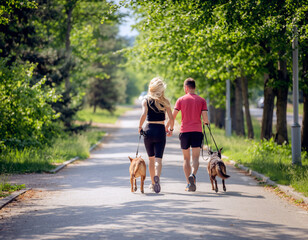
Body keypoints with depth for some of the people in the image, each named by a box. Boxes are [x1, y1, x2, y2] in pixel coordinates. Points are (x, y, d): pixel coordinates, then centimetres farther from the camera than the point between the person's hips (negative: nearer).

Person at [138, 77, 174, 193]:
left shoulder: (146, 101, -2)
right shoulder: (165, 102, 0)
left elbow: (144, 115, -16)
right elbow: (171, 118, -4)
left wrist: (140, 127, -3)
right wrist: (170, 129, 13)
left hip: (148, 130, 1)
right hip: (160, 131, -1)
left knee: (151, 158, 17)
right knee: (158, 159, -4)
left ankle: (153, 183, 24)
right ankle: (157, 177, -33)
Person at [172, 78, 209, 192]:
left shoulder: (181, 100, 3)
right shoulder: (201, 100, 4)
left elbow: (173, 116, -2)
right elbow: (205, 117, -3)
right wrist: (206, 123, 20)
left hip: (184, 132, 0)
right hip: (197, 131, 0)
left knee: (186, 158, 11)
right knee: (195, 157, -2)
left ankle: (189, 184, 6)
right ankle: (193, 175, -32)